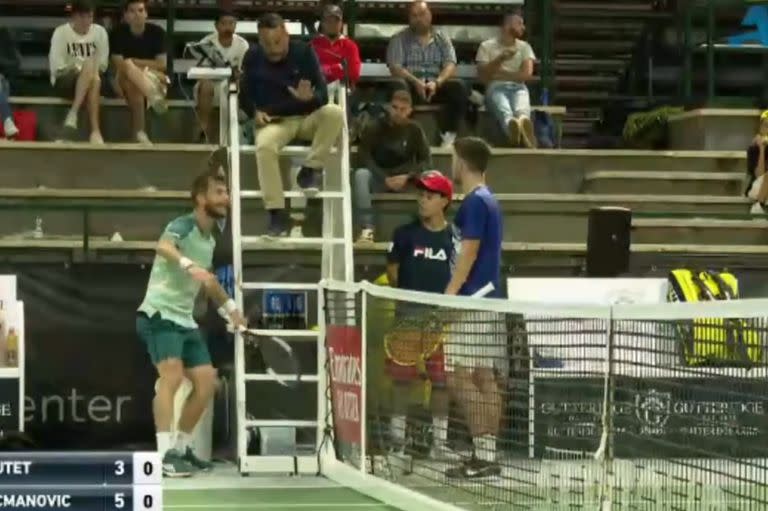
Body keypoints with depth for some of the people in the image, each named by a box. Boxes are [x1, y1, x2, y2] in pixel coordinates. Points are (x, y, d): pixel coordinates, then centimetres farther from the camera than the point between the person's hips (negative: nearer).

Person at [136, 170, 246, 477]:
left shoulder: (209, 240, 13)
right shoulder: (183, 225, -13)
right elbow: (163, 246, -38)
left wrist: (229, 307, 37)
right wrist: (189, 265, -55)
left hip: (185, 320, 9)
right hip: (158, 314, -9)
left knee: (206, 383, 4)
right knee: (172, 376, -24)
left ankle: (181, 448, 18)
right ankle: (165, 455, -26)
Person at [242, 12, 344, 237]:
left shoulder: (304, 52, -7)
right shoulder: (252, 58, -2)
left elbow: (323, 94, -12)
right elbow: (245, 93, 8)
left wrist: (310, 98, -35)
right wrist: (255, 112, -13)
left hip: (307, 117, 1)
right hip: (273, 121, 0)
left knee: (334, 112, -31)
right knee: (264, 146, -35)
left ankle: (310, 169, -15)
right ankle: (277, 213, -30)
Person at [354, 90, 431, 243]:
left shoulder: (415, 130, 0)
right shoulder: (374, 127, -6)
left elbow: (426, 161, -4)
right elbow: (364, 157, -13)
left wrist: (407, 177, -22)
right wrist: (385, 179, -24)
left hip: (404, 180, 1)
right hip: (377, 178, -1)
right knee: (361, 174, -34)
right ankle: (367, 229, -42)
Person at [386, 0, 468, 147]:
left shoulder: (442, 39, 12)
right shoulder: (399, 39, 6)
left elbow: (450, 65, -1)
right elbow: (395, 67, -6)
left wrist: (437, 83, -22)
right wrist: (416, 82, -23)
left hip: (436, 86, 2)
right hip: (411, 85, -2)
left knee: (458, 87, -28)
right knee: (398, 85, -36)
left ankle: (448, 133, -23)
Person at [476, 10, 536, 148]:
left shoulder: (524, 47, 19)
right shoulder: (487, 46, 13)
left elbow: (527, 74, 4)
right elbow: (482, 75, 3)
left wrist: (500, 73, 1)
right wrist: (500, 58, -8)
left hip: (518, 88, 2)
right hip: (496, 88, -2)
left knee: (522, 110, -39)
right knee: (504, 110, -41)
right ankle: (512, 125, -79)